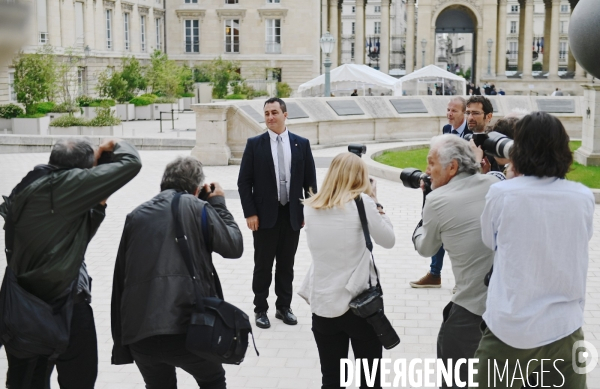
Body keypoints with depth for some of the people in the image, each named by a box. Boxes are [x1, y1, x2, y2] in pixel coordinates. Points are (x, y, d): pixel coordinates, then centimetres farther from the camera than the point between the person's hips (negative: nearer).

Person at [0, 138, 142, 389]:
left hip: (23, 303, 7)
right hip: (66, 302, -7)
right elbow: (131, 162, -13)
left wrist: (98, 206, 9)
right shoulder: (69, 183, -15)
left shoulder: (27, 188, 8)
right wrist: (115, 145, 6)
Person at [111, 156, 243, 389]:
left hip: (139, 331, 3)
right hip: (185, 327, -3)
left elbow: (120, 278, 14)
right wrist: (219, 204, 22)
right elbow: (234, 247, 9)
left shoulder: (136, 215, 15)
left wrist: (120, 339, 19)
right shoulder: (197, 208, 4)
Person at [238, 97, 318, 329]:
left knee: (286, 264, 11)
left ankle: (284, 307, 24)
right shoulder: (254, 144, -2)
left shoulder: (301, 144, 3)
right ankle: (260, 309, 17)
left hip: (292, 215, 2)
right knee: (263, 265, 6)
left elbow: (310, 181, 5)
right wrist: (250, 213, -9)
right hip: (265, 215, -2)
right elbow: (244, 182, -2)